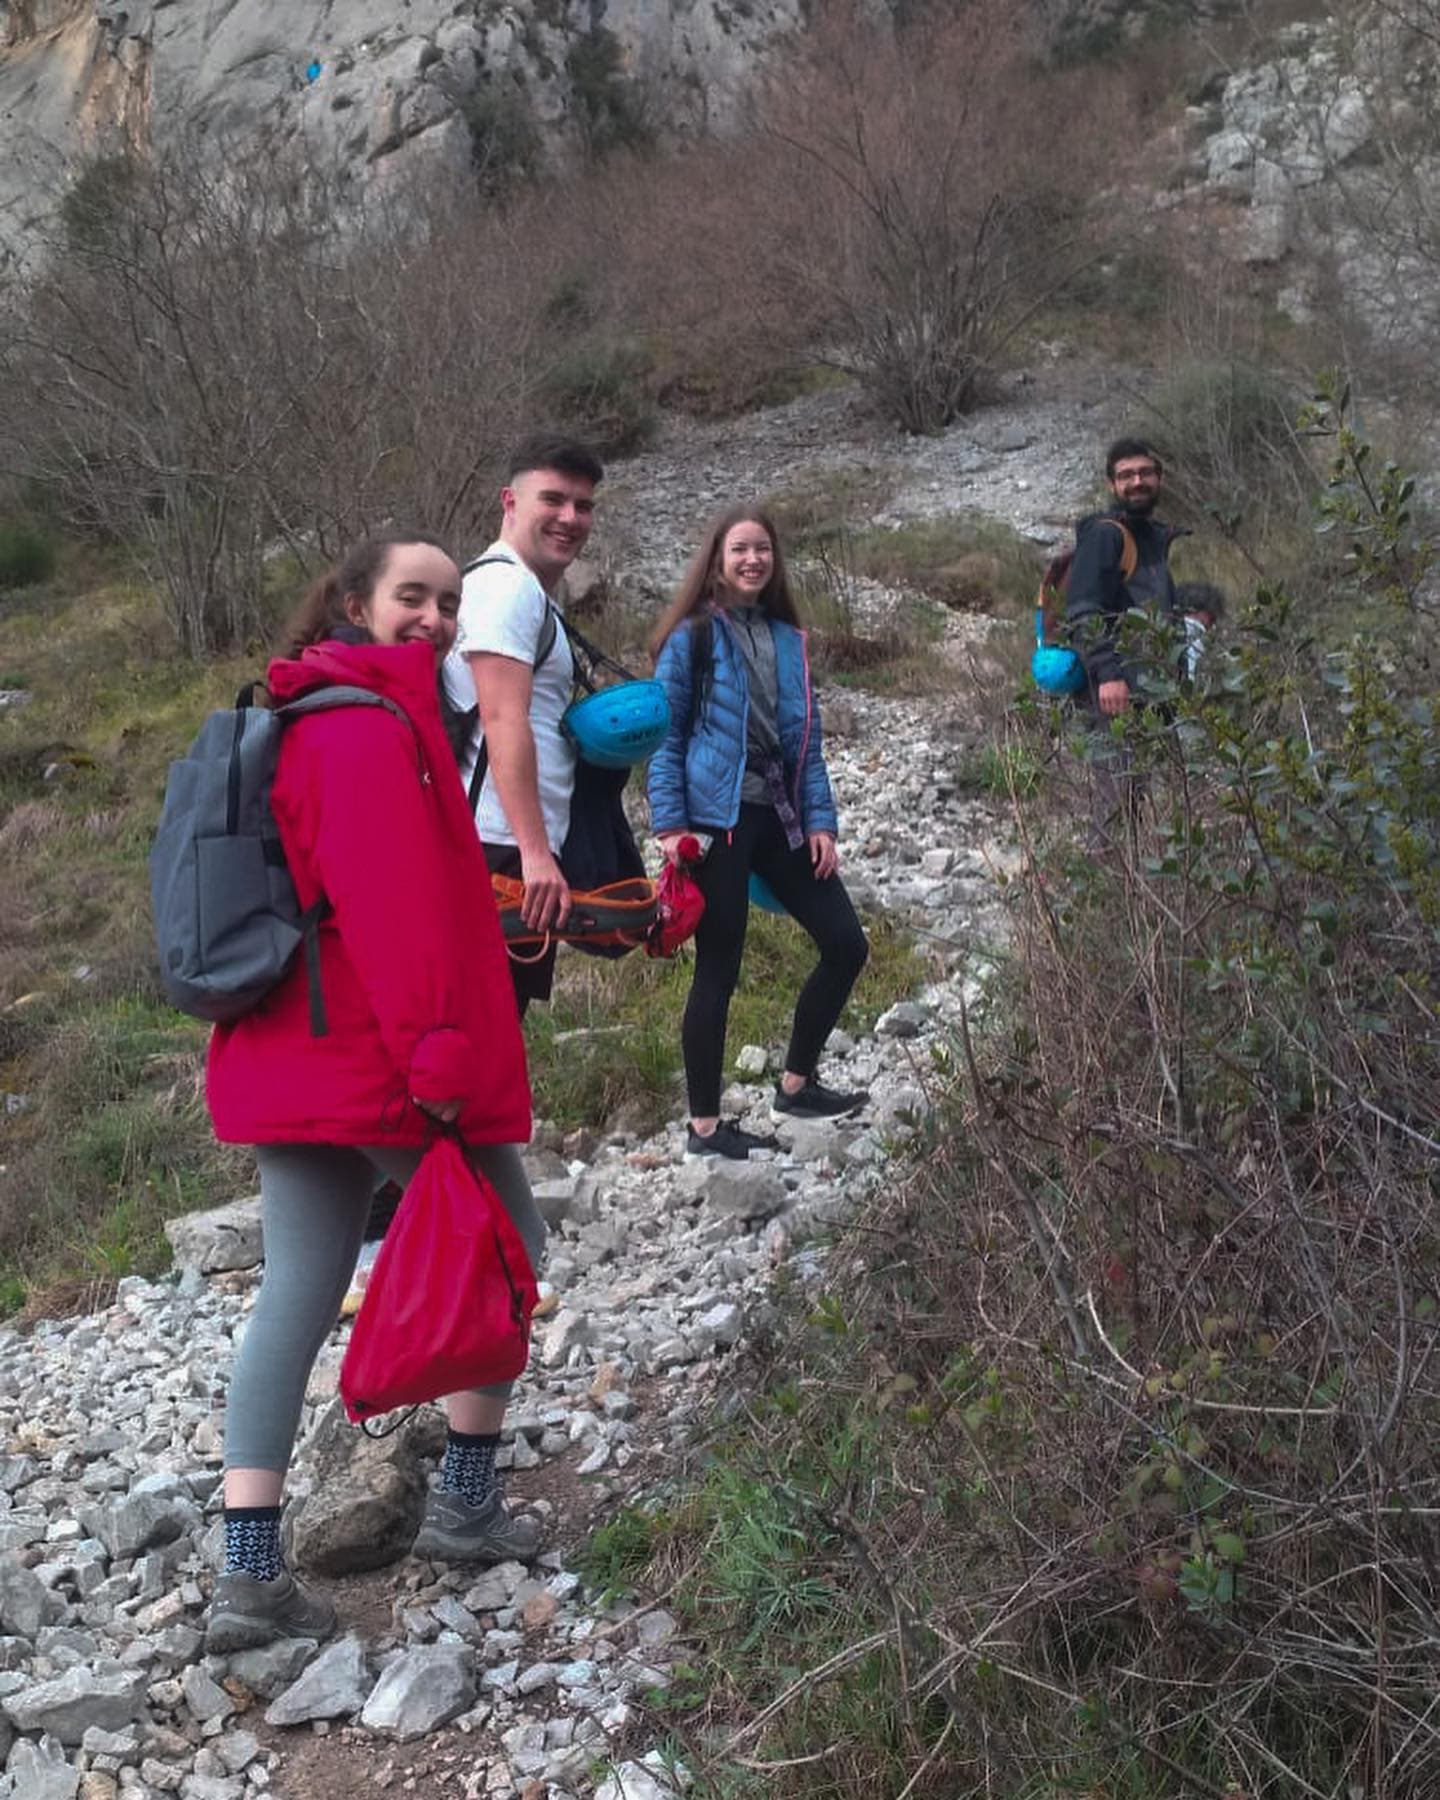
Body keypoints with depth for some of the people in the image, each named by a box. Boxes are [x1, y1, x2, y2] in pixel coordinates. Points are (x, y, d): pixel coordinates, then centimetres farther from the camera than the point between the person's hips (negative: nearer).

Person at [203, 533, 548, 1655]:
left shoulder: (306, 719, 18)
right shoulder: (374, 725, -14)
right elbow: (393, 902, -22)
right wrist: (436, 1056, -23)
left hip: (286, 1058, 9)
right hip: (381, 1062, -9)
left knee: (298, 1294, 7)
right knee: (504, 1247, 10)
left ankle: (251, 1573, 6)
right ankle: (466, 1504, 18)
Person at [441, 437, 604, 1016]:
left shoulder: (528, 593, 24)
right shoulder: (508, 583, -9)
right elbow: (503, 722, -19)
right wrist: (536, 853, -25)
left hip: (522, 853, 11)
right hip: (503, 853, -11)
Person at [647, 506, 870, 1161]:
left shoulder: (788, 640, 14)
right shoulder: (693, 637, -2)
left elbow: (808, 740, 13)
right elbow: (667, 737, -4)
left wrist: (820, 820, 4)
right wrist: (670, 825, -12)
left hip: (781, 818, 6)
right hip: (717, 820, -6)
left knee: (846, 944, 6)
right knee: (719, 970, -2)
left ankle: (796, 1084, 24)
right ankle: (704, 1125, 11)